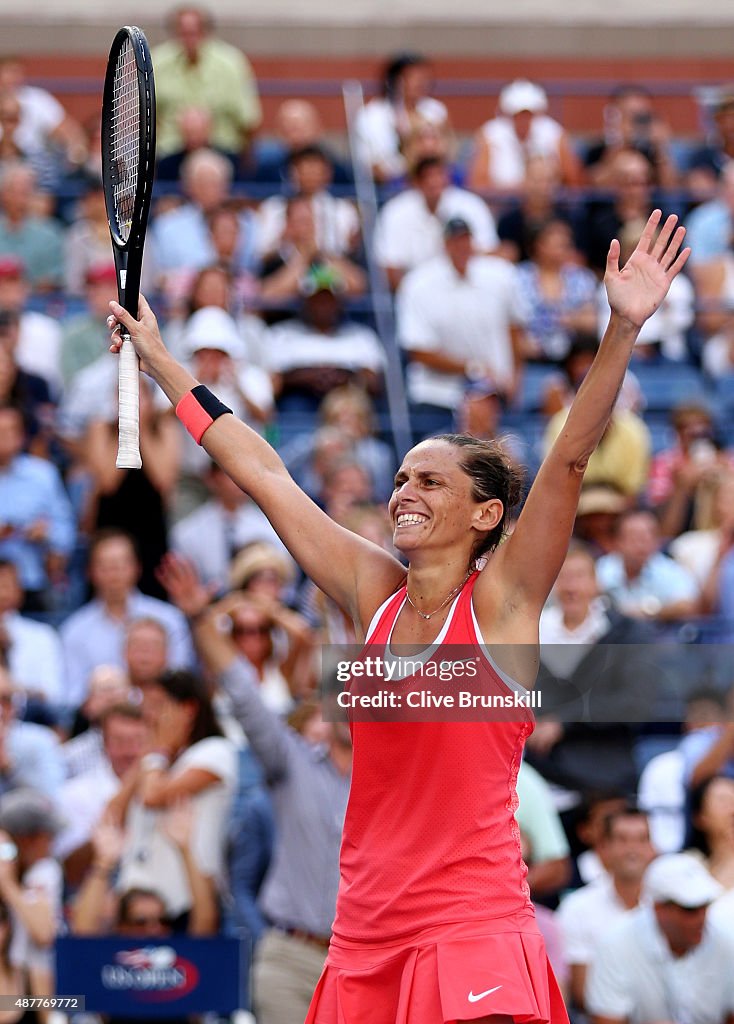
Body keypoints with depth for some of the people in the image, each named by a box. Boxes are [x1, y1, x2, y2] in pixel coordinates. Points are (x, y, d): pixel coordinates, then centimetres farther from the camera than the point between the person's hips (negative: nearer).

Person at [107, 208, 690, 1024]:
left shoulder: (501, 601, -1)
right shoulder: (374, 593, 11)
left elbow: (569, 458, -12)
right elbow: (264, 474, 17)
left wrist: (623, 329, -22)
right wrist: (157, 359, 22)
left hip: (475, 937, -5)